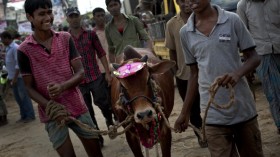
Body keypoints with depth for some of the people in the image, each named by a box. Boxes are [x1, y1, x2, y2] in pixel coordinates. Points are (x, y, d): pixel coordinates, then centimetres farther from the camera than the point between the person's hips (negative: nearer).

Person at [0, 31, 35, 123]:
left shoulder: (15, 48, -15)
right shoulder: (8, 48, 12)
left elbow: (18, 64, -19)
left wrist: (15, 77, -20)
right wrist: (10, 77, 18)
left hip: (19, 77, -9)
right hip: (13, 77, 9)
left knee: (24, 97, -2)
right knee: (18, 97, 11)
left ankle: (30, 116, 5)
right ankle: (24, 116, 19)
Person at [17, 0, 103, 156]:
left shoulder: (65, 38, -1)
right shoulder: (24, 49, -7)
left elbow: (80, 72, -3)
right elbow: (30, 87, -4)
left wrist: (63, 86, -23)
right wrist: (50, 107, -18)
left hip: (78, 107, 3)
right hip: (52, 114, -2)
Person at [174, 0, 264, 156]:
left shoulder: (232, 20, -4)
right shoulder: (185, 33, 3)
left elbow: (254, 57, -1)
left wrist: (237, 74, -22)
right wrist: (185, 112, 12)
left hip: (243, 108, 0)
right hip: (213, 115, 1)